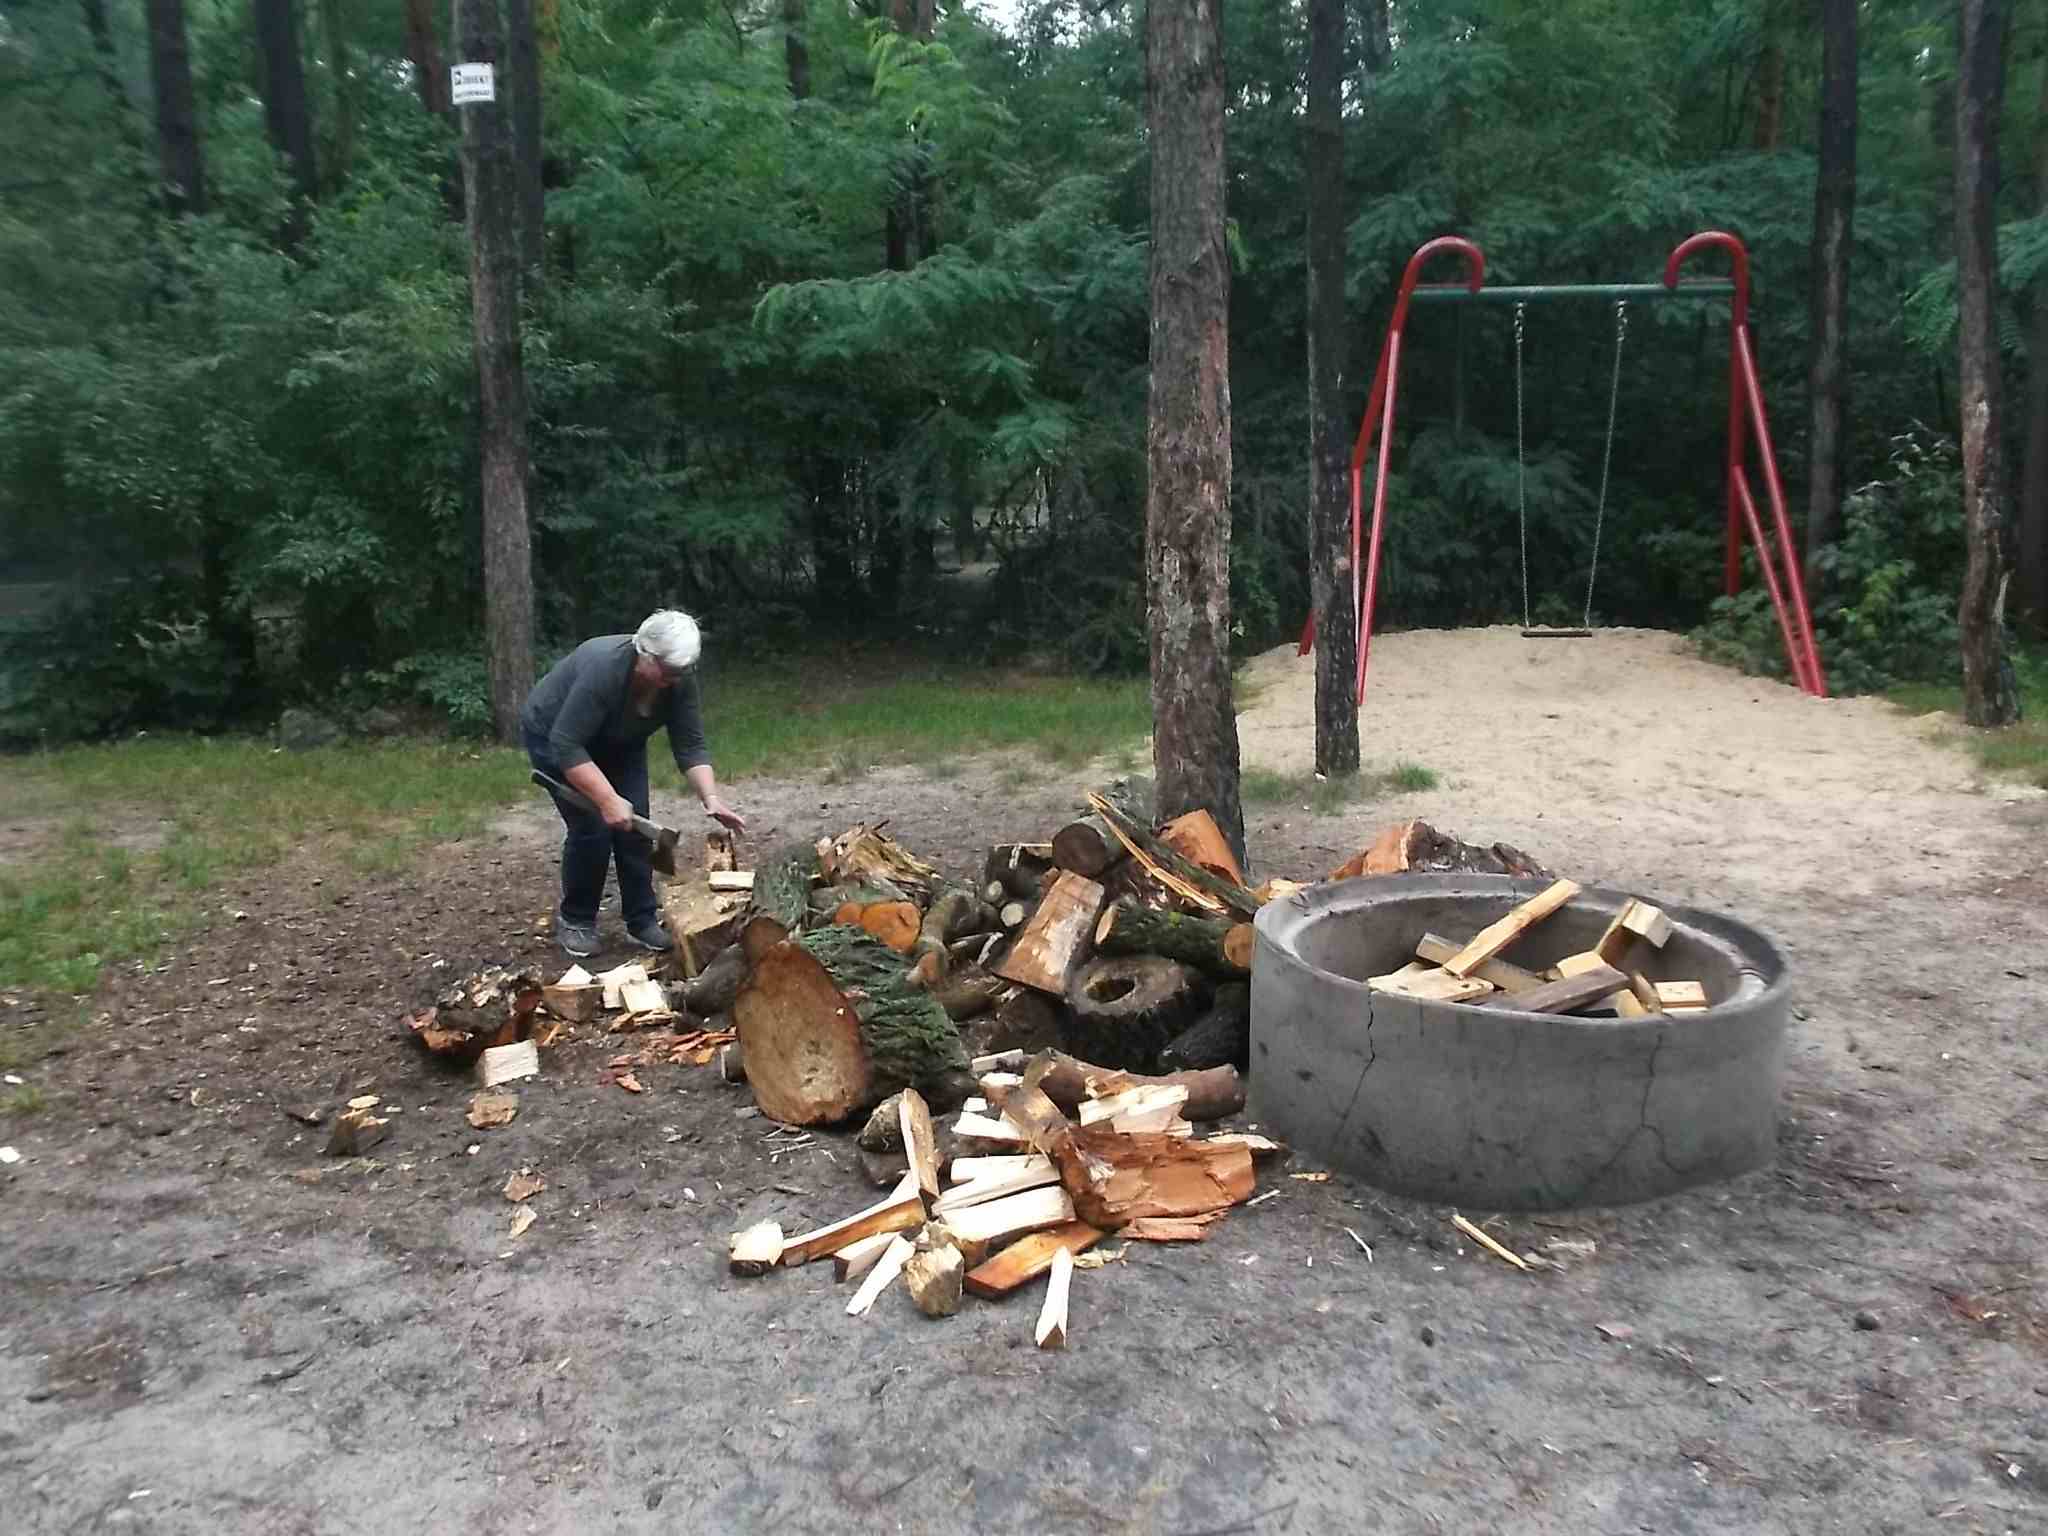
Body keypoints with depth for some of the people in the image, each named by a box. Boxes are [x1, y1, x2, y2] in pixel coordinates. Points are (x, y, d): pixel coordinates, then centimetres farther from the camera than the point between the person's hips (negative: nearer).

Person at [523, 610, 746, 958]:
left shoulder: (679, 679, -21)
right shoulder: (602, 668, -38)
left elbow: (691, 746, -17)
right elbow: (568, 745, -37)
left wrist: (711, 798, -29)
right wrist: (608, 800, -40)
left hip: (617, 742, 5)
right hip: (555, 736, -5)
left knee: (635, 826, -3)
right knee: (592, 828, -12)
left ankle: (642, 920, 6)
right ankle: (574, 920, 5)